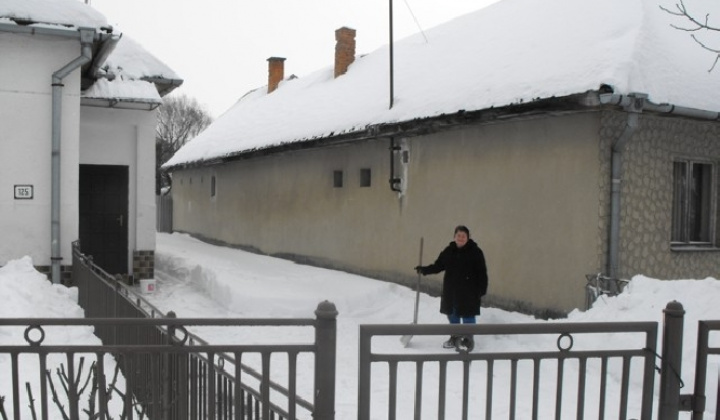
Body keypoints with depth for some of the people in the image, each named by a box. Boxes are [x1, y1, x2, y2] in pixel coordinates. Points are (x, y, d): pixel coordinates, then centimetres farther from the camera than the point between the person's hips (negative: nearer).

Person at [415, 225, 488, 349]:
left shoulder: (475, 251, -11)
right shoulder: (449, 250, 2)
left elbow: (482, 273, -9)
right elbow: (438, 265, 5)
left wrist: (482, 291, -12)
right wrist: (424, 269, -9)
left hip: (468, 291, -5)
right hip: (451, 290, 5)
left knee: (468, 316, 4)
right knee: (452, 314, 16)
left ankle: (468, 340, 23)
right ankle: (455, 337, 35)